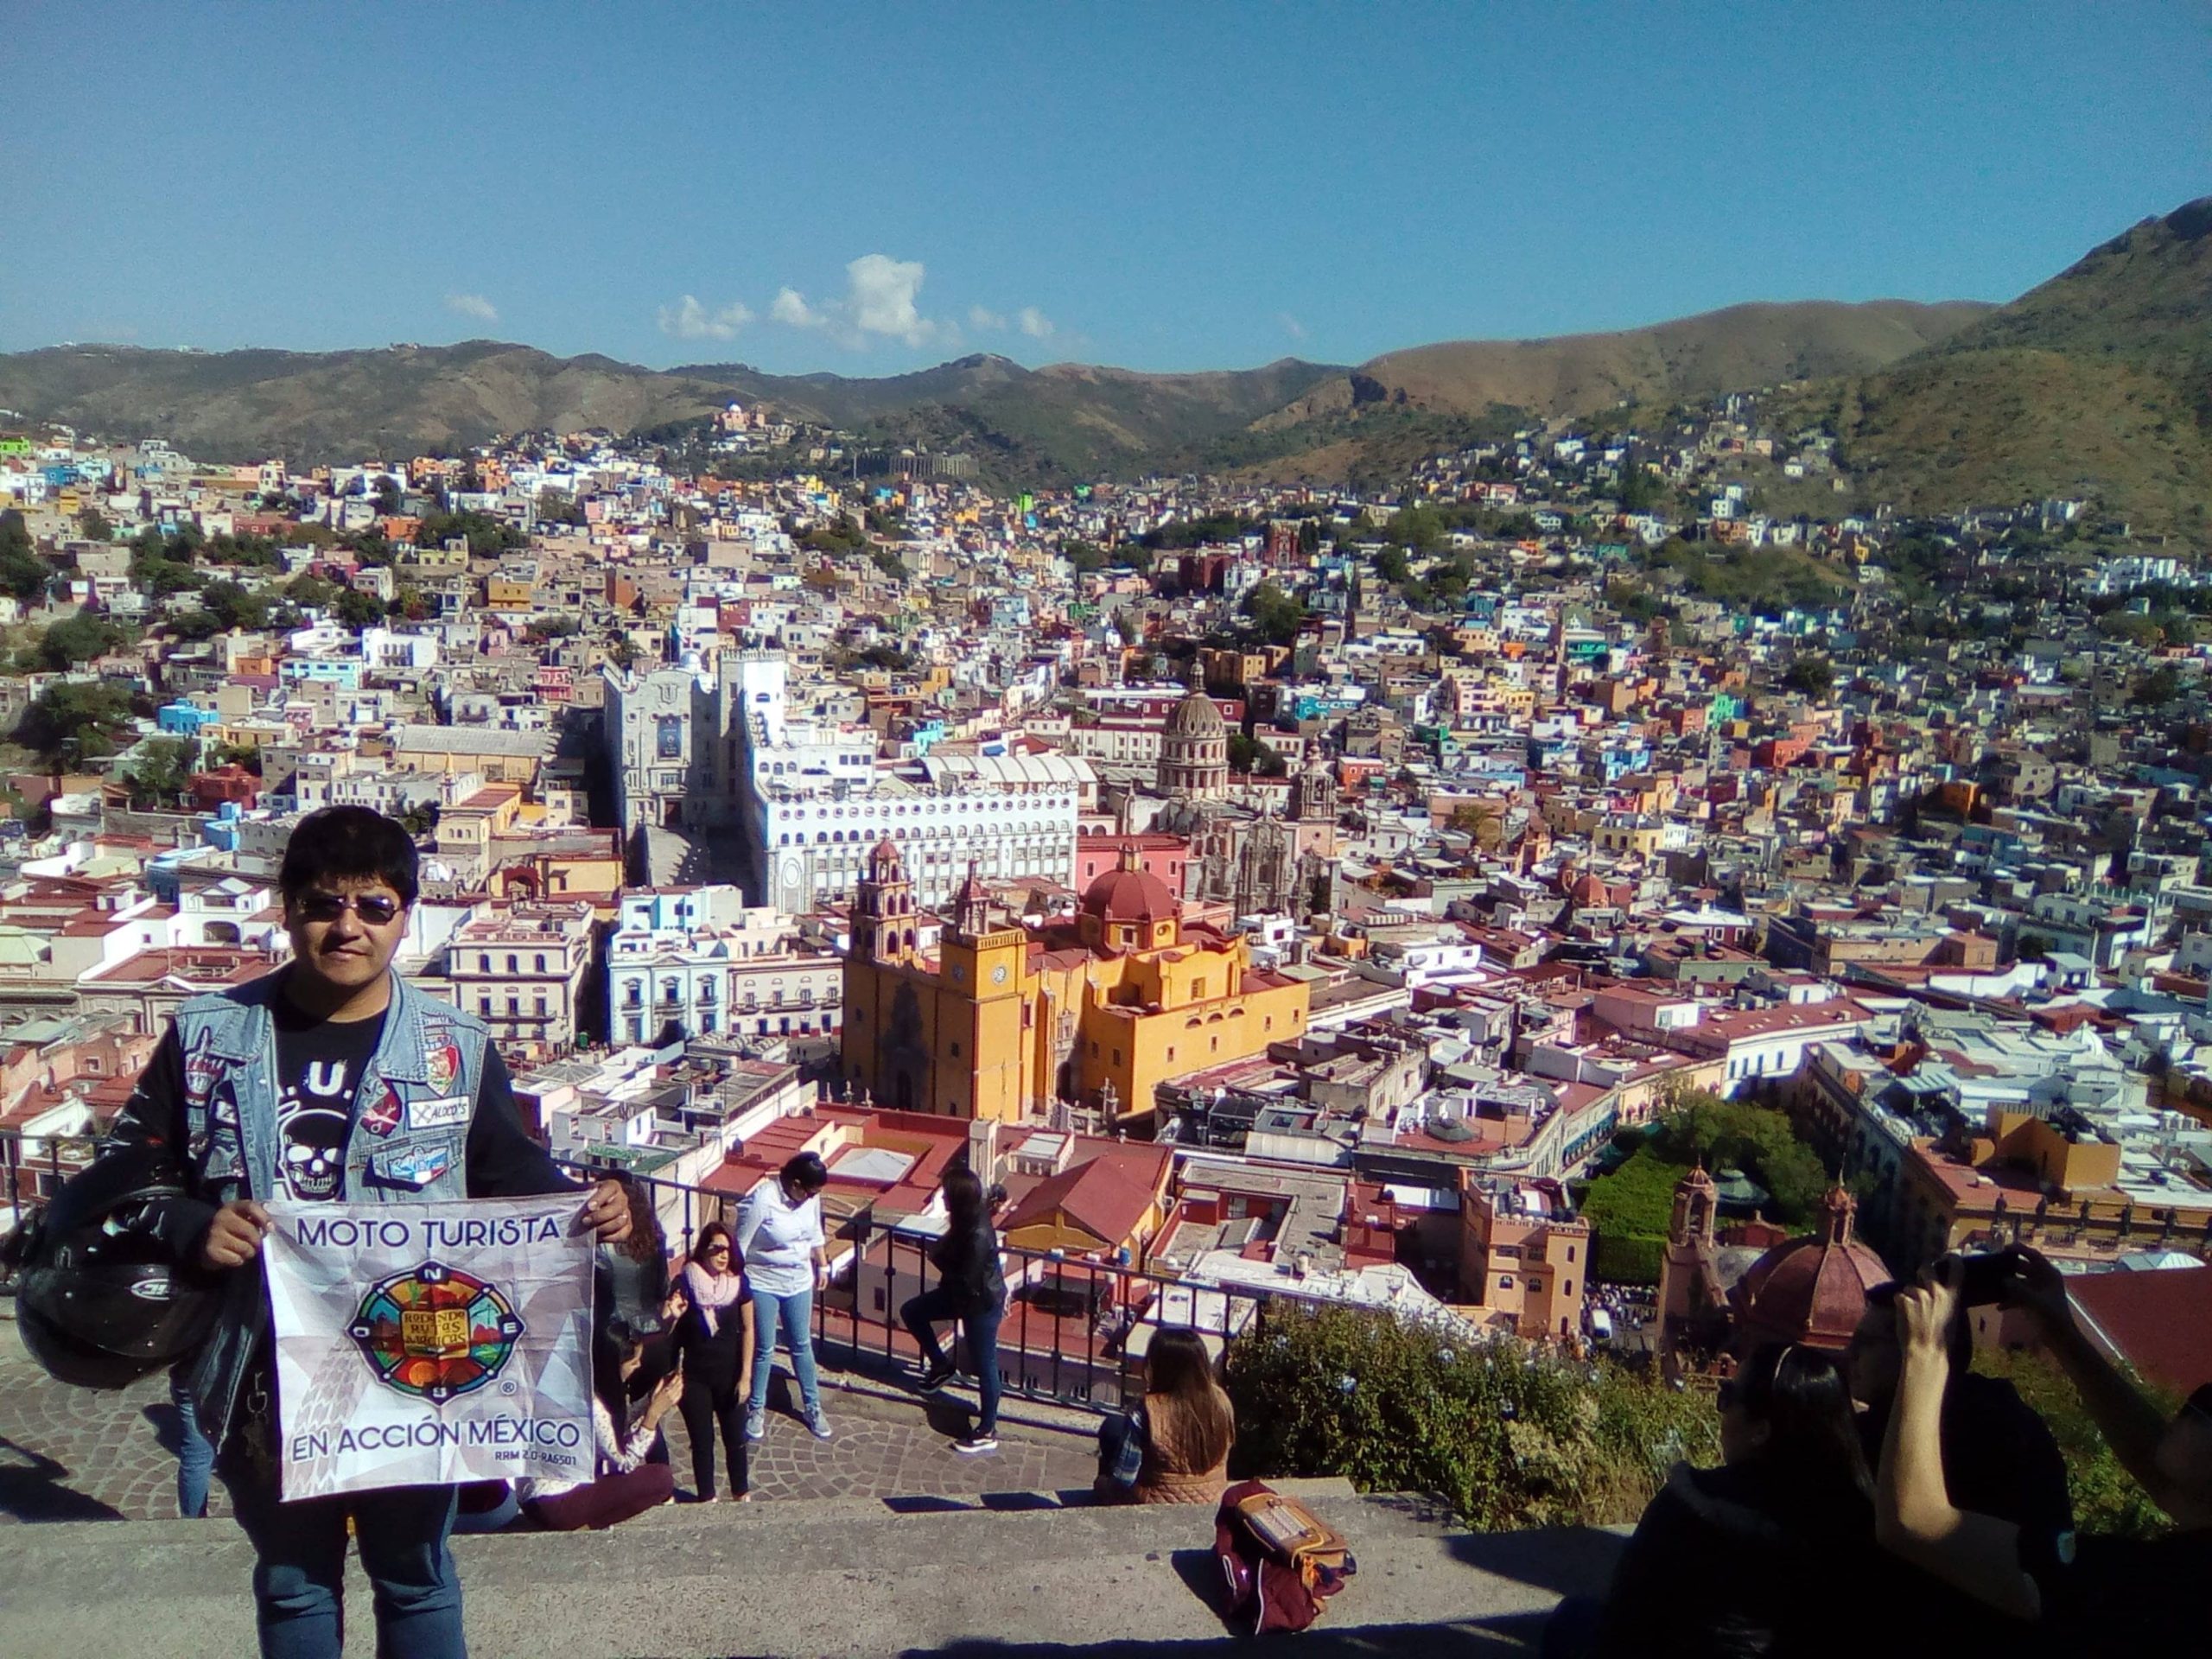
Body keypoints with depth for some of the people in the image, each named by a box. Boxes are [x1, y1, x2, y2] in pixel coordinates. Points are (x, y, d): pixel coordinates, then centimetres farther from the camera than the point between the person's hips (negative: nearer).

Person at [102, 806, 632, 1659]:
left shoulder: (458, 1049, -3)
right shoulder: (205, 1036, -2)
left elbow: (515, 1175, 2)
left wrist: (583, 1207, -18)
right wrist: (191, 1227, -17)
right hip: (264, 1381, 1)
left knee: (416, 1581, 17)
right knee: (292, 1586, 21)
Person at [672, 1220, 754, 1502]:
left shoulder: (737, 1282, -8)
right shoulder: (686, 1283, -11)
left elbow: (748, 1330, -3)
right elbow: (674, 1330, -3)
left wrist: (745, 1375, -5)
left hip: (729, 1373, 1)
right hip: (695, 1375, -1)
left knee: (735, 1437, 12)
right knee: (702, 1440, 8)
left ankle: (742, 1494, 30)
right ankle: (707, 1499, 23)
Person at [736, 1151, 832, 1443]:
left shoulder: (810, 1197, -9)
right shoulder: (761, 1201, -27)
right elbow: (739, 1246, -18)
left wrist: (822, 1266, 18)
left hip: (799, 1282, 5)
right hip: (763, 1284, -5)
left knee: (802, 1345, 15)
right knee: (763, 1349, 8)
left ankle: (813, 1406, 29)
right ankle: (756, 1408, 28)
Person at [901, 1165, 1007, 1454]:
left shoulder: (978, 1235, -33)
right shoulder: (968, 1220, -6)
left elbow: (967, 1282, -28)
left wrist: (937, 1256, -18)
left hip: (982, 1303, -9)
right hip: (965, 1293, 9)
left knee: (984, 1365, 7)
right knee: (912, 1311, 14)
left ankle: (987, 1433, 24)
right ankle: (941, 1366, 28)